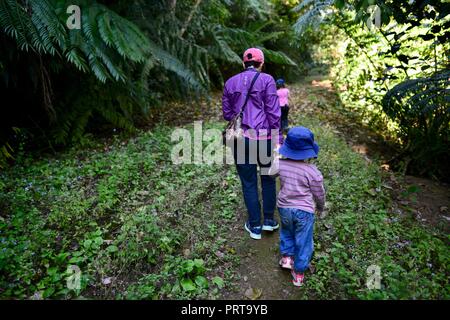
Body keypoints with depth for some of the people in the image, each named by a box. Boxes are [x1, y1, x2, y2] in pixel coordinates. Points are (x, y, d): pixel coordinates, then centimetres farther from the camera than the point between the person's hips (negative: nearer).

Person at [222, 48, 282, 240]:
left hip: (240, 138, 2)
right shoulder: (266, 80, -3)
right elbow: (273, 112, -8)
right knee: (268, 178, 19)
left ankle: (255, 226, 19)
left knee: (248, 183, 10)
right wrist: (278, 138, -4)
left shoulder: (230, 82, 8)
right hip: (263, 137, -2)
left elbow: (227, 114, 12)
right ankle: (269, 219, 25)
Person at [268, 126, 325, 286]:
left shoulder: (280, 164, -13)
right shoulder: (312, 172, -21)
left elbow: (271, 173, 11)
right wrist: (320, 207, 14)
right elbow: (319, 194, -7)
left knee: (287, 232, 32)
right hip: (304, 211, -3)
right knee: (303, 241, 15)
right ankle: (298, 272, 28)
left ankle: (286, 256, 39)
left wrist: (276, 157, 26)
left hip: (284, 207, 3)